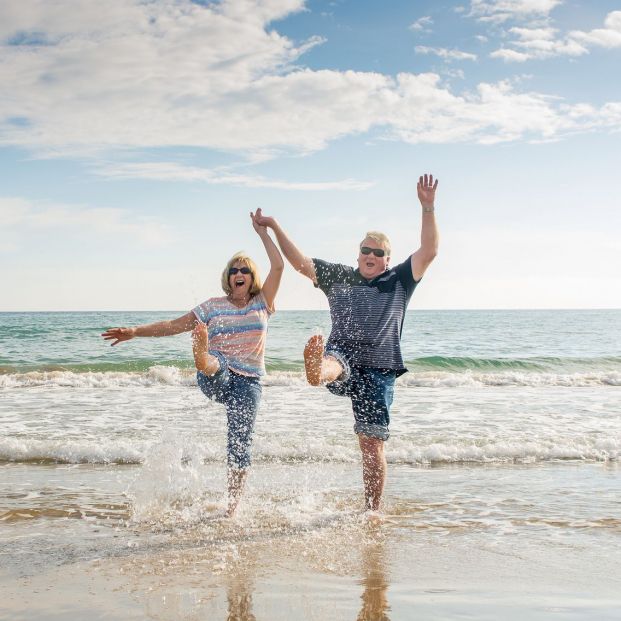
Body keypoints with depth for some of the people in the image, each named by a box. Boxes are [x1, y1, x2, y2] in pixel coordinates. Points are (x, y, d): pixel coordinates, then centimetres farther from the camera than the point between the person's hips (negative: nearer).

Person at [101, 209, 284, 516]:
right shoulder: (213, 306, 10)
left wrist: (263, 232, 6)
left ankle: (232, 508, 1)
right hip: (216, 379, -1)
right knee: (214, 363, -38)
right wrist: (134, 331, 2)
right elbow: (174, 325, 9)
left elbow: (278, 266, 2)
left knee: (240, 444, -6)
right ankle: (202, 359, -76)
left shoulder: (262, 303, 11)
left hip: (248, 382, 1)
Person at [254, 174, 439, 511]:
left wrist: (428, 208, -8)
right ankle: (315, 371, -76)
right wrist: (275, 227, 15)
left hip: (378, 371, 0)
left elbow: (428, 252, 0)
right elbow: (299, 261, 20)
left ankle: (372, 512, 7)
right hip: (343, 360, 0)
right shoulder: (339, 276, 19)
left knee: (372, 446, -2)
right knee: (331, 359, -39)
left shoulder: (398, 281, 12)